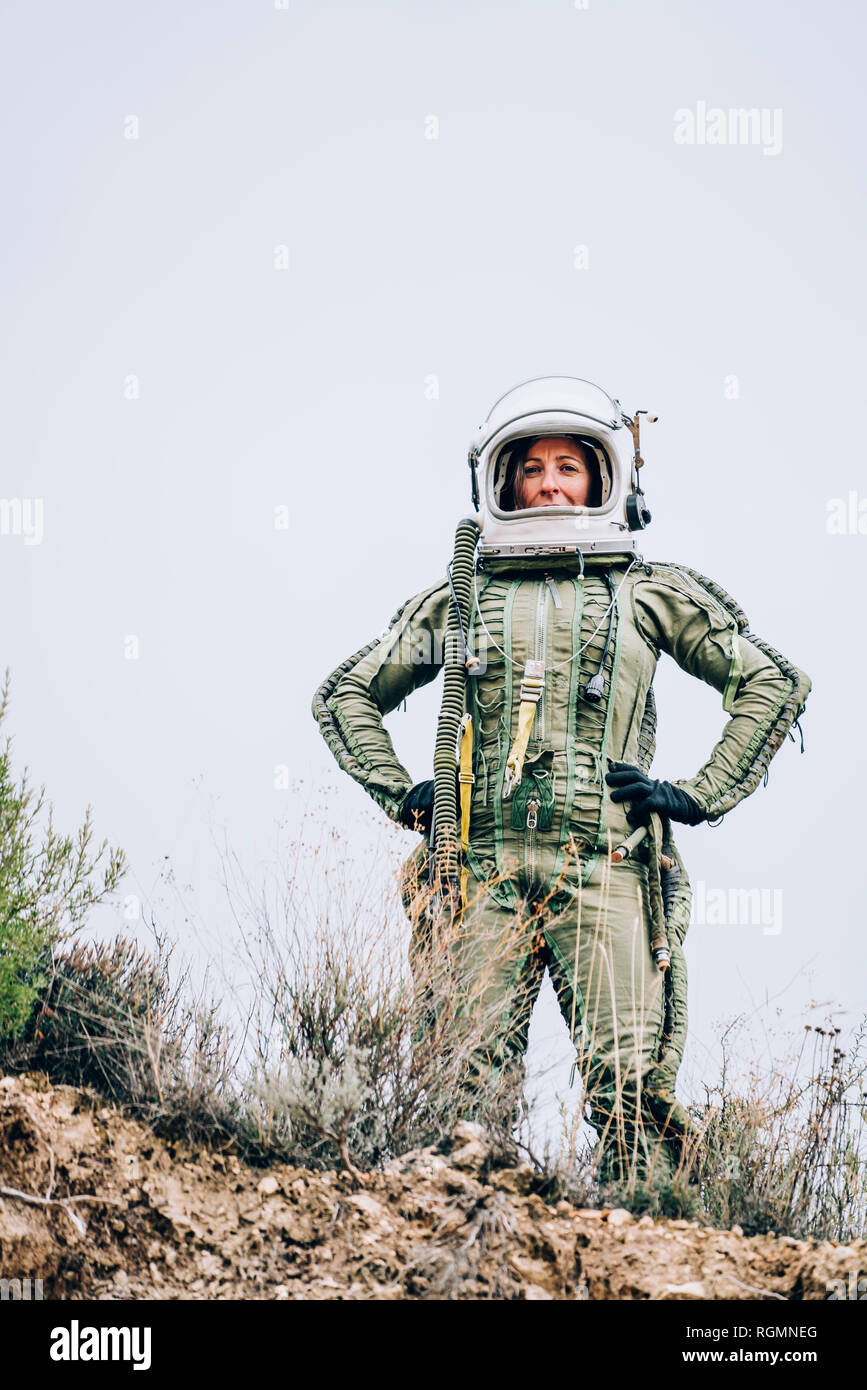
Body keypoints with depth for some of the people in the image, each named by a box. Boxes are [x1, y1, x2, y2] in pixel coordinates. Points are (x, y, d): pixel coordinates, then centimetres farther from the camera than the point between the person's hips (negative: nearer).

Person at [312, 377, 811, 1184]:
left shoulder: (651, 593, 16)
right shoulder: (457, 598, 20)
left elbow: (773, 684, 17)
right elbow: (343, 695, 28)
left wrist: (701, 794, 8)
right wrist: (400, 793, 15)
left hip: (606, 865, -1)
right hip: (485, 866, 1)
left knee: (628, 1082, -10)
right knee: (468, 1076, -7)